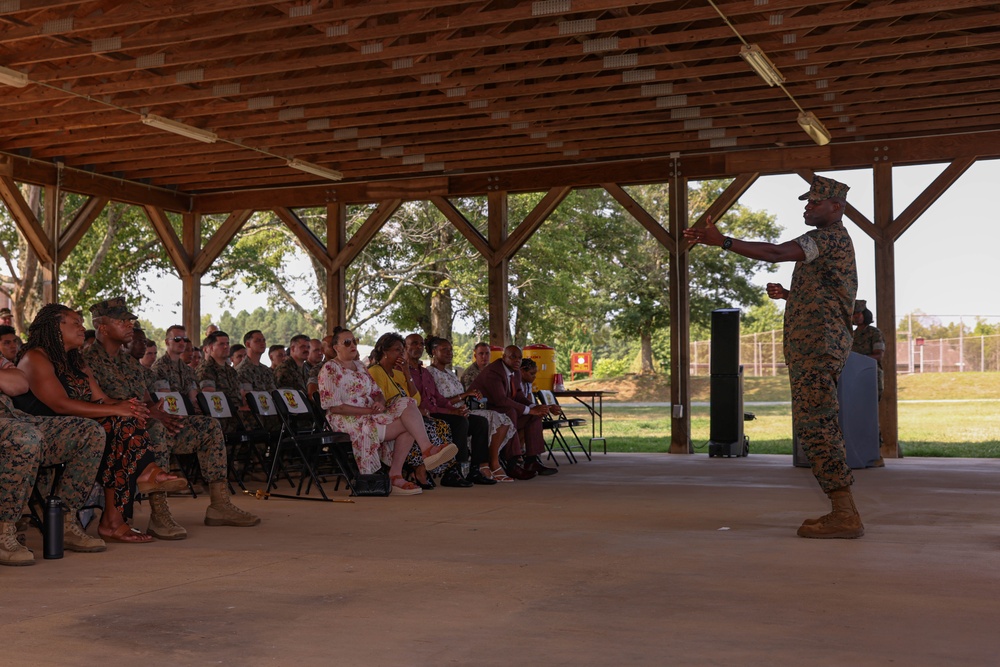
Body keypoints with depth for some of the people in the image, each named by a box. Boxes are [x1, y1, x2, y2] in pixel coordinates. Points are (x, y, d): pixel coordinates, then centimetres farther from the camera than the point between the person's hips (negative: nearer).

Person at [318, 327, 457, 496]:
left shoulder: (360, 366, 22)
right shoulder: (329, 369, -3)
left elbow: (377, 393, 19)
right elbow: (334, 407, -13)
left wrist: (381, 403, -8)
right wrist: (369, 410, -17)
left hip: (370, 415, 8)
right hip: (347, 420, -8)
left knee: (407, 405, -18)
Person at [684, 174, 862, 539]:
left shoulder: (831, 237, -9)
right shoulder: (831, 241, 25)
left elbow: (775, 253, -23)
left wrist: (721, 241, -24)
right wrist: (787, 295, 22)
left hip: (818, 345, -11)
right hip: (815, 347, 11)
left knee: (812, 425, -13)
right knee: (819, 427, 11)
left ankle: (845, 515, -13)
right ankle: (842, 512, 14)